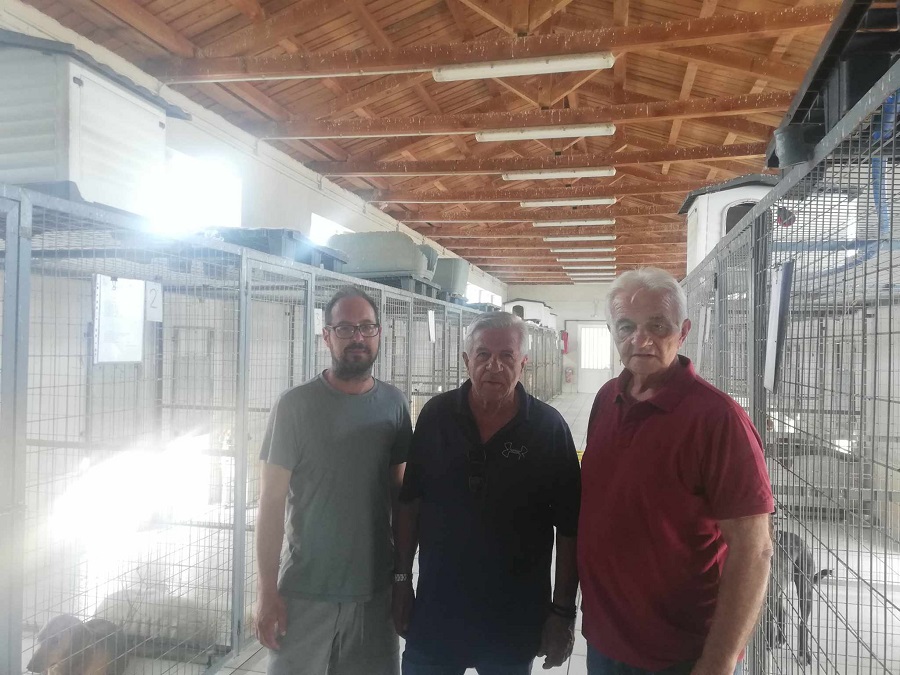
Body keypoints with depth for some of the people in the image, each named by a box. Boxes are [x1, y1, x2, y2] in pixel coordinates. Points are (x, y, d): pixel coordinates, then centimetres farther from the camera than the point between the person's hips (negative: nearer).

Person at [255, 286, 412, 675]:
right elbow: (272, 502, -7)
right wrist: (268, 592, -8)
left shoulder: (394, 403, 0)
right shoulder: (295, 405, -10)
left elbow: (400, 493, 7)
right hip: (305, 592, -3)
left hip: (376, 590, 3)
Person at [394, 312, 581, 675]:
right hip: (434, 613, 2)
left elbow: (569, 528, -6)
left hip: (516, 619, -1)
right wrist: (402, 578, 5)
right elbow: (410, 503, 4)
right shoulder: (436, 416, -4)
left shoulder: (549, 428, -10)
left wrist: (563, 611, -5)